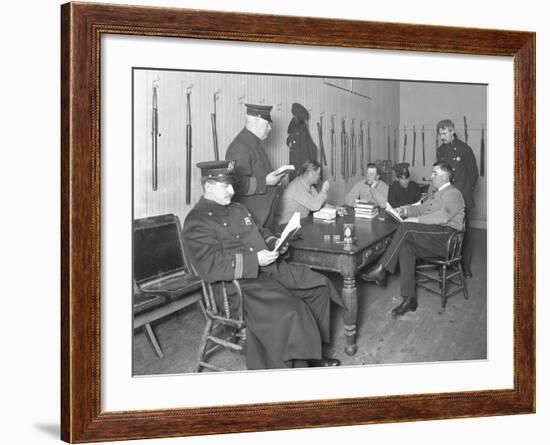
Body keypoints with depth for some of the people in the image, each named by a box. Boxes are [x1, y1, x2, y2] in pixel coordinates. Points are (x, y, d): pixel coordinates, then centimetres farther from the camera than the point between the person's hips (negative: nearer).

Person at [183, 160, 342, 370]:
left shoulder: (238, 209, 19)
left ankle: (310, 352, 14)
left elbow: (260, 232, 32)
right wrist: (255, 260, -24)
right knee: (289, 311, -30)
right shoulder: (197, 222, -11)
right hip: (240, 283, -10)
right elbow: (210, 267, -21)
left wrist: (274, 243, 8)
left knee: (319, 285, 6)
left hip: (270, 267, 10)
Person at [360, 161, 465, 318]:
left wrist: (417, 220, -21)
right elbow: (421, 208, 27)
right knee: (405, 248, -21)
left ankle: (381, 269, -24)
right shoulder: (437, 194, 29)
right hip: (434, 238, 9)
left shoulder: (453, 194, -4)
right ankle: (409, 299, -26)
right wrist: (407, 210, 5)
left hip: (446, 236, -9)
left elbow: (443, 216, -21)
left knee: (406, 227, -26)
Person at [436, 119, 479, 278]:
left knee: (463, 233, -2)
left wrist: (466, 194, -5)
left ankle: (466, 268, 5)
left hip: (463, 199, -4)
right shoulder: (440, 150, 12)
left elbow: (474, 174, 0)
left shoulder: (464, 149, -4)